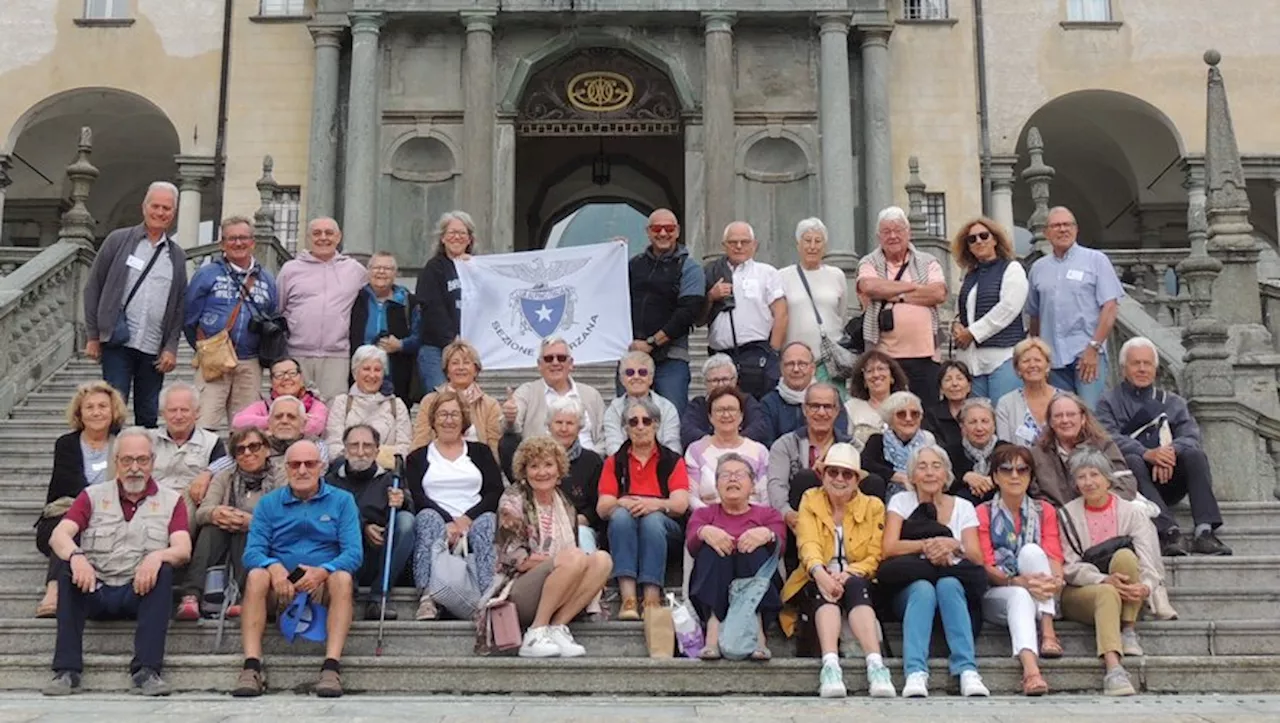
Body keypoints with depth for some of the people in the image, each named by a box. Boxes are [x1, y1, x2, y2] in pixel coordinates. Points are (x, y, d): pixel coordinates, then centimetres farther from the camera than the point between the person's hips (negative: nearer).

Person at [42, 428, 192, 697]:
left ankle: (146, 670, -35)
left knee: (164, 569, -30)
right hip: (94, 591, 1)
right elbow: (58, 535, -2)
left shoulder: (171, 501, 10)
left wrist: (158, 556, -28)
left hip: (141, 593, -1)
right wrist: (76, 556, -26)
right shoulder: (93, 496, 13)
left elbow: (183, 550, -4)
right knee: (66, 566, -27)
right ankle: (67, 670, -28)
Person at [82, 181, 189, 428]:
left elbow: (179, 305, 11)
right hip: (117, 343, -3)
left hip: (155, 350, 3)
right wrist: (93, 336, -1)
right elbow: (93, 288, 3)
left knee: (148, 415, 7)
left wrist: (171, 347, 1)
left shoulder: (177, 256, 11)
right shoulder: (118, 240, 3)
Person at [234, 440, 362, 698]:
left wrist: (323, 571, -25)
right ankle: (251, 667, -37)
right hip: (281, 586, 1)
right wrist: (274, 567, -23)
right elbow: (252, 551, 0)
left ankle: (332, 667, -42)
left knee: (343, 578, -32)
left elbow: (354, 552, -5)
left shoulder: (342, 501, 7)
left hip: (324, 584, -1)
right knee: (256, 576, -29)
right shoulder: (268, 503, 12)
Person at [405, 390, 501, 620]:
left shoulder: (480, 452, 23)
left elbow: (496, 492, 8)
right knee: (428, 518, -34)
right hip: (437, 518, 0)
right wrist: (448, 523, -15)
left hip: (474, 521, 1)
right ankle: (426, 598, -51)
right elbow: (417, 499, 3)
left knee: (487, 521, -34)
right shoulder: (418, 457, 20)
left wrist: (467, 519, -10)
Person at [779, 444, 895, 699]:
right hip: (816, 584, 0)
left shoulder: (873, 506, 10)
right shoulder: (810, 501, 8)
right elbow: (808, 543, -10)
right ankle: (830, 665, -54)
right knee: (826, 592, -35)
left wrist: (848, 574, -23)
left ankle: (876, 665, -50)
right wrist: (821, 574, -33)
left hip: (857, 584, 0)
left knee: (854, 586, -34)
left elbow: (874, 557, 0)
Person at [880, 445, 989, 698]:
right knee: (923, 589, -36)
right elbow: (889, 548, -4)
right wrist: (925, 545, -19)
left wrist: (954, 545, -18)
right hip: (909, 587, -1)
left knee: (947, 585, -35)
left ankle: (967, 670, -42)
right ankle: (915, 673, -47)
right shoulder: (901, 501, 10)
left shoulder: (963, 507, 13)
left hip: (954, 584, 1)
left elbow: (977, 558, 2)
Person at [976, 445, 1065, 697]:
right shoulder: (983, 513, 5)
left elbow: (1054, 556, -1)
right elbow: (985, 566, -6)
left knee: (1031, 550, -25)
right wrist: (1018, 581, -25)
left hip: (1040, 598, 2)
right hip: (997, 595, -2)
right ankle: (1030, 667, -58)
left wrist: (1056, 580, -25)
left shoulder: (1045, 512, 14)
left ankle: (1048, 632, -30)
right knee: (1020, 596, -36)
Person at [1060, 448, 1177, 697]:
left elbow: (1148, 559, -7)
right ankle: (1113, 668, -53)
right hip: (1078, 594, -1)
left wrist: (1145, 586, -30)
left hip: (1123, 593, 1)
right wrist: (1104, 580, -26)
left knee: (1125, 555, -29)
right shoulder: (1068, 515, 3)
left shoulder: (1131, 512, 5)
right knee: (1107, 594, -36)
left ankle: (1129, 630, -21)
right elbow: (1069, 567, -6)